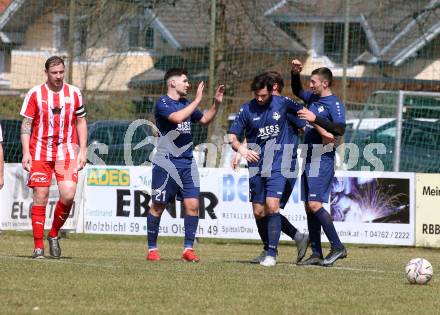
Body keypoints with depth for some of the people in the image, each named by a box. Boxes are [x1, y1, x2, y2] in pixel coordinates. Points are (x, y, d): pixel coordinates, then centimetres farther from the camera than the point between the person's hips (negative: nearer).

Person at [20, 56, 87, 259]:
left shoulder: (73, 93, 6)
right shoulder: (35, 94, 0)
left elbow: (81, 122, 13)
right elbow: (26, 124, 2)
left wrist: (82, 151, 5)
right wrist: (26, 152, -7)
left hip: (66, 152, 1)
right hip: (40, 153, -1)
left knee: (68, 195, -15)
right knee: (40, 198, -4)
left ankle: (54, 234, 7)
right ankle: (38, 246, 2)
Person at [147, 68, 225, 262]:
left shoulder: (186, 104, 14)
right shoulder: (162, 103, -8)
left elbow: (205, 119, 30)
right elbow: (177, 117, -27)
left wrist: (216, 103, 15)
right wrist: (197, 100, -21)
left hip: (187, 162, 6)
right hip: (166, 162, -6)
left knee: (192, 204, -5)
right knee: (158, 207, 2)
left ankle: (188, 249, -1)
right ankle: (152, 249, 12)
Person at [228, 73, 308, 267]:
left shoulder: (282, 103, -2)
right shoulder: (247, 109, -1)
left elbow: (301, 112, 19)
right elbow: (232, 136, -1)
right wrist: (241, 149, -21)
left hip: (279, 164, -3)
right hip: (256, 166, 3)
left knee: (271, 206, -17)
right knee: (258, 212, 5)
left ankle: (272, 253, -15)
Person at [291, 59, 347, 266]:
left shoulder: (334, 103, -10)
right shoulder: (313, 98, 14)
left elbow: (340, 129, -23)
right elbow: (297, 92, 33)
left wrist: (315, 119, -25)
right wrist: (295, 74, 16)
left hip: (322, 159, -9)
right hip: (310, 158, 9)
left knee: (314, 204, -17)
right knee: (309, 206, 7)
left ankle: (337, 247, -14)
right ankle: (316, 254, 10)